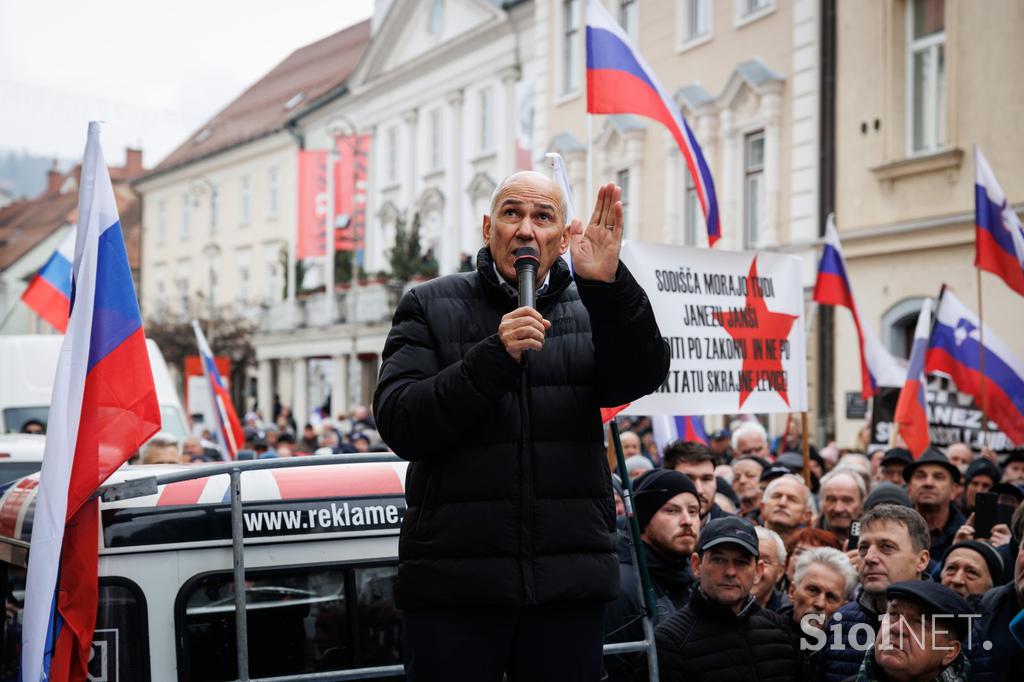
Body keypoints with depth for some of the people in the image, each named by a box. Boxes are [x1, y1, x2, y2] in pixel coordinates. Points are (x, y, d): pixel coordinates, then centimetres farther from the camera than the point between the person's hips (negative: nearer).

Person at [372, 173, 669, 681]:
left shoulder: (589, 309, 11)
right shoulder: (429, 307, 5)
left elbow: (641, 377, -8)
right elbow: (398, 425, -6)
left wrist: (609, 286, -23)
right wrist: (495, 355, -17)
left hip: (570, 580, 2)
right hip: (455, 580, -2)